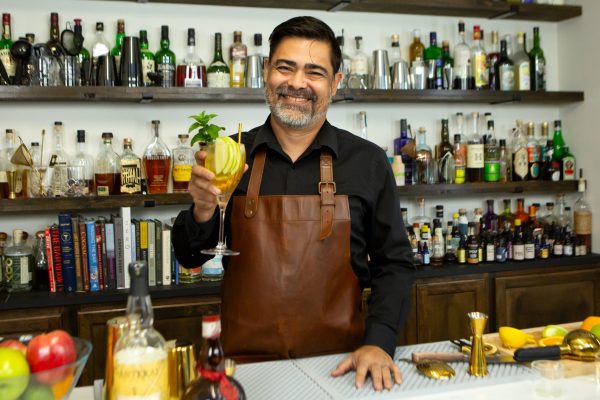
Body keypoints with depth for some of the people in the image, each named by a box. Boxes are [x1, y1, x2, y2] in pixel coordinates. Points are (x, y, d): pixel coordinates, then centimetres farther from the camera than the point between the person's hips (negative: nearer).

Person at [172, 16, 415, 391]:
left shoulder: (367, 161, -4)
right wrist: (203, 211, -18)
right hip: (246, 360, 1)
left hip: (338, 367, 0)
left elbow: (393, 265, 0)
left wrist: (378, 343, -13)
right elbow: (191, 258, 2)